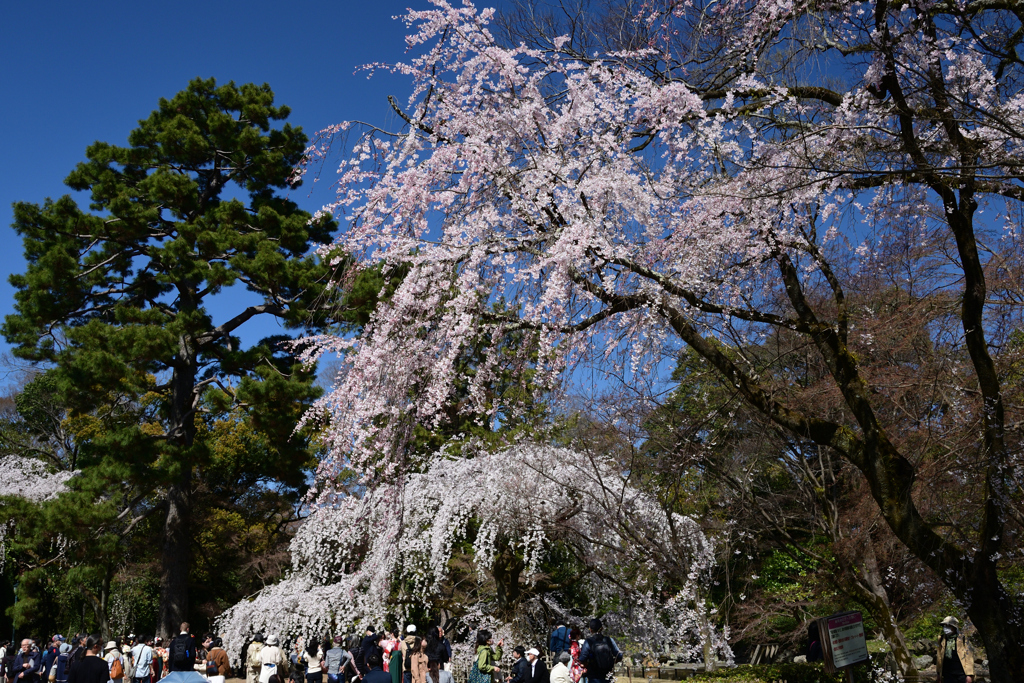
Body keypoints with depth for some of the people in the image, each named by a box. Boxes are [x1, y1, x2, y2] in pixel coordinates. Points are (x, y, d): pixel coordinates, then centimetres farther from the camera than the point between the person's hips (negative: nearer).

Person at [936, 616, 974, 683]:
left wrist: (969, 675, -9)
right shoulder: (942, 640, 11)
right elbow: (939, 657, 15)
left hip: (962, 675, -3)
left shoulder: (962, 639, 0)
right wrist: (938, 673, 16)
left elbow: (969, 657, -3)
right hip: (948, 676, 3)